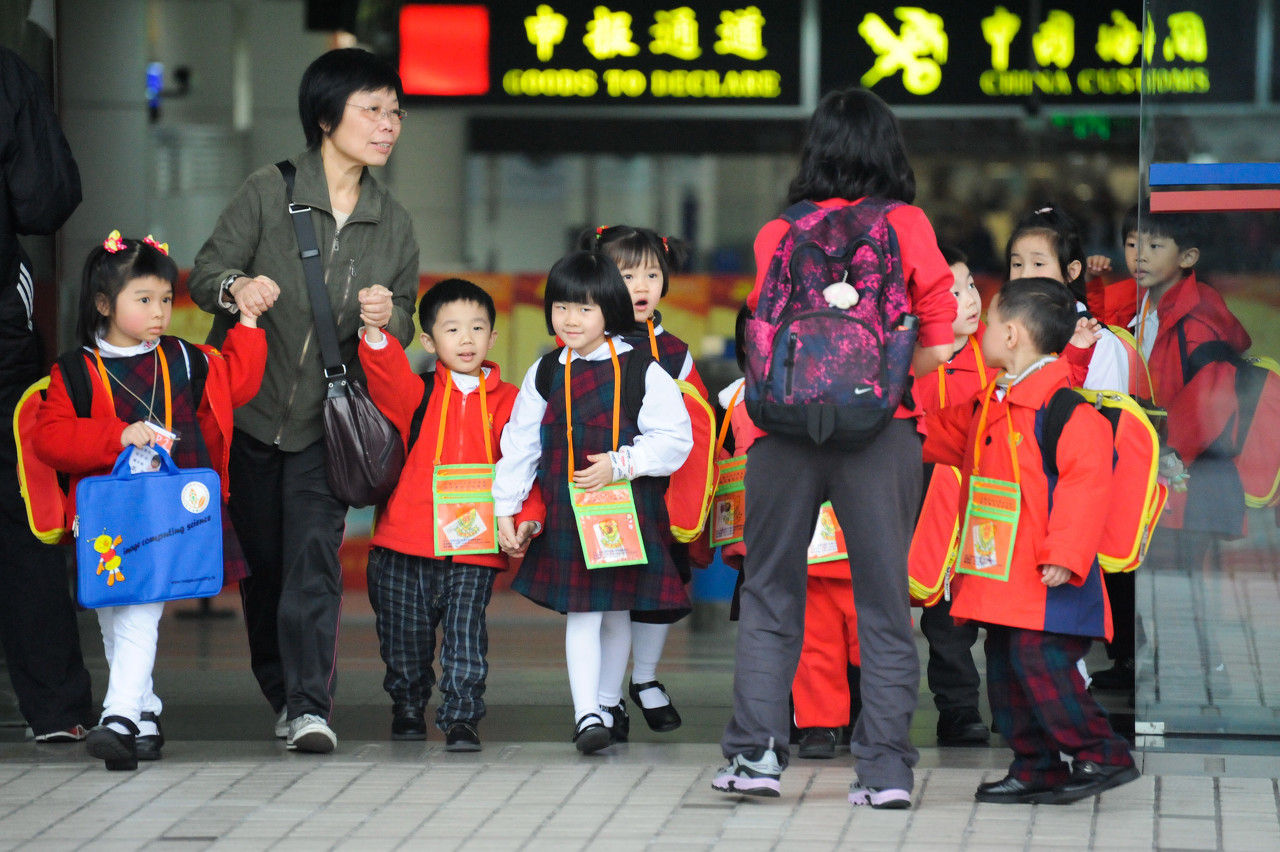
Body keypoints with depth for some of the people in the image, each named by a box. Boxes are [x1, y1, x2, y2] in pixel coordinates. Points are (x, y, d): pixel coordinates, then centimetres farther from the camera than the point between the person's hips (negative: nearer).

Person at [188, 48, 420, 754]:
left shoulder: (393, 222, 6)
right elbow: (204, 275, -5)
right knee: (262, 558, 8)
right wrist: (237, 288, -28)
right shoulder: (267, 193, -5)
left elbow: (406, 320, 13)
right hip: (247, 406, -1)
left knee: (315, 555, -12)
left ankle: (310, 707, -16)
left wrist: (387, 317, -11)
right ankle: (282, 690, 27)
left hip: (328, 418, 1)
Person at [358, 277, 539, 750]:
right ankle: (407, 706, 33)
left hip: (475, 548, -1)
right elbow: (387, 374, -17)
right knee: (405, 634, 12)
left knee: (465, 635, -7)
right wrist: (375, 330, -37)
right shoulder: (417, 394, 4)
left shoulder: (506, 401, 5)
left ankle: (461, 718, 1)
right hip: (406, 544, 1)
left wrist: (527, 518, -11)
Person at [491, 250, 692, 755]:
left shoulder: (642, 371, -5)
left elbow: (675, 439, -8)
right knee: (580, 612, -7)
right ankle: (588, 714, -13)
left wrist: (620, 464, -18)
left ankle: (608, 701, 31)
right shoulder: (544, 375, 3)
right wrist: (505, 509, 6)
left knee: (617, 611, 13)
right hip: (568, 513, 0)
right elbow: (519, 444, 8)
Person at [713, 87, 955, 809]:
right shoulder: (909, 227, 1)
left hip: (788, 426, 1)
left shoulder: (777, 234, 5)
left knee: (771, 593, 12)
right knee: (884, 599, 6)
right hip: (882, 430, -1)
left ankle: (756, 751, 7)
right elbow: (937, 349, 0)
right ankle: (887, 768, 4)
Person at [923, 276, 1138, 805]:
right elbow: (941, 435, 31)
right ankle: (1036, 770, 18)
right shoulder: (989, 406, 14)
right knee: (1005, 671, 10)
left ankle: (1102, 756, -3)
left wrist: (1064, 556, -24)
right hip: (1000, 577, 9)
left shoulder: (1065, 406, -15)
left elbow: (1085, 483, -20)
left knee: (1041, 663, -14)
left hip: (1046, 581, -9)